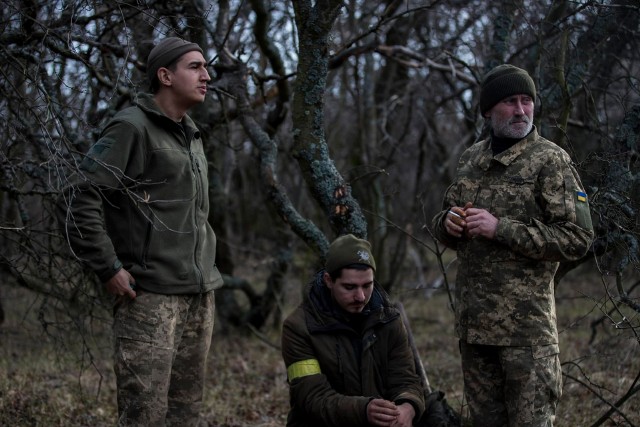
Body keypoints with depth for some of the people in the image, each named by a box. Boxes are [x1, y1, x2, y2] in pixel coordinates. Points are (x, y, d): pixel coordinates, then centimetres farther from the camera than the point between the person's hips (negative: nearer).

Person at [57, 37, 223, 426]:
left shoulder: (192, 137, 19)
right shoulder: (132, 128, -7)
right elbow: (78, 200, -13)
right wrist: (109, 268, -15)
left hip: (200, 296, 8)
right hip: (151, 296, -8)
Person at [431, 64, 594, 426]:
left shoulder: (551, 161, -7)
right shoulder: (472, 159, 13)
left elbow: (577, 239, -14)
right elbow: (446, 229, 24)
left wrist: (500, 229, -18)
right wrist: (449, 222, -1)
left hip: (525, 324, -6)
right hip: (473, 321, 6)